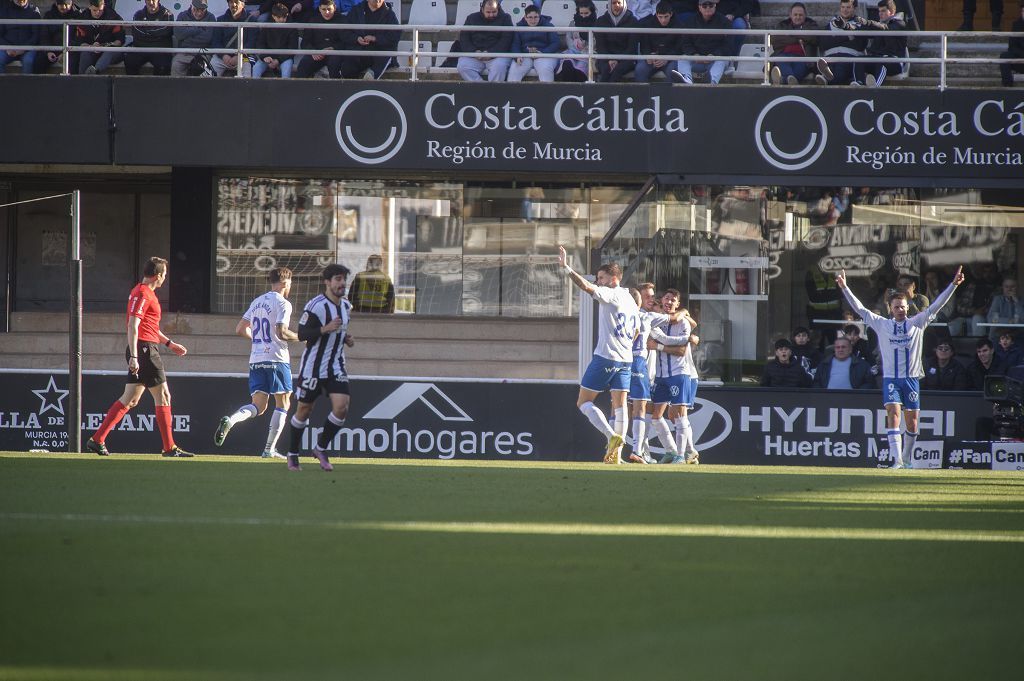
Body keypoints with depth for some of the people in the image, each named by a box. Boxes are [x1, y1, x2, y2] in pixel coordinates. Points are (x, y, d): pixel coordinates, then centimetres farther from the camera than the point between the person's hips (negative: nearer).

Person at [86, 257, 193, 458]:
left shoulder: (144, 293, 20)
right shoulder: (143, 294, -12)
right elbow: (133, 326, -21)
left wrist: (169, 343, 32)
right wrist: (134, 356, -27)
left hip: (139, 352, 10)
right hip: (145, 349, -10)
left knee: (130, 399, 9)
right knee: (163, 395, -4)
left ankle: (97, 440, 6)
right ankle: (169, 448, -1)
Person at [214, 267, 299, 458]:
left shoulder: (257, 302, 15)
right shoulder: (282, 303, -7)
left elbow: (240, 329, 17)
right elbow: (281, 332, -18)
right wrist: (301, 336, -2)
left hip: (256, 359, 6)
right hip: (277, 359, -6)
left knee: (258, 406, 4)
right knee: (283, 404, 6)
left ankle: (230, 420, -26)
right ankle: (269, 449, 1)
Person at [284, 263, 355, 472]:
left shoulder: (346, 306, 9)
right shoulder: (315, 306, -15)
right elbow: (302, 334, -19)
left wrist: (346, 338, 7)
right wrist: (325, 329, -31)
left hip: (336, 366, 6)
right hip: (313, 367, -5)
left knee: (341, 407, -12)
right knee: (304, 410, 4)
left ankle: (321, 448, 6)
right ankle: (292, 453, 22)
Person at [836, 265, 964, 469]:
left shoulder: (917, 323, 7)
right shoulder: (882, 325, 7)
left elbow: (936, 306, 4)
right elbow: (860, 309, 6)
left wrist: (953, 284, -4)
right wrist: (844, 287, 0)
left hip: (912, 378, 1)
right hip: (891, 378, -1)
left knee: (912, 422, 5)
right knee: (893, 414, -17)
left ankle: (906, 459, 23)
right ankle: (897, 460, -23)